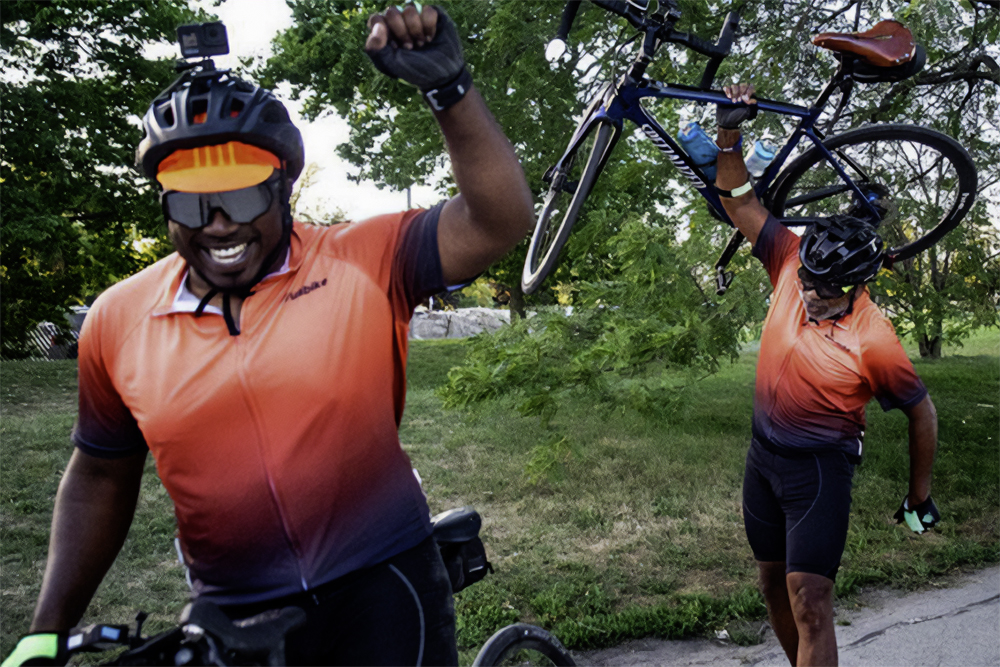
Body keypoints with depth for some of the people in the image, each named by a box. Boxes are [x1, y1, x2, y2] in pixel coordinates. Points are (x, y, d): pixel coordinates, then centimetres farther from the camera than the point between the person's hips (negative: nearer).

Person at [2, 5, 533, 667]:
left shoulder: (362, 265, -9)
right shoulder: (118, 321, -2)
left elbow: (500, 220, -17)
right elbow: (100, 476, 9)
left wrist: (447, 85, -29)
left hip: (381, 591, -2)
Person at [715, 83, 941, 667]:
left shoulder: (874, 343, -22)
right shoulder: (794, 264, -9)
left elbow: (922, 412, -8)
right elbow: (741, 203, -4)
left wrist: (920, 496, 1)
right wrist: (731, 133, -16)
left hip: (820, 467, -6)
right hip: (764, 453, 6)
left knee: (808, 600, -10)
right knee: (774, 585, 16)